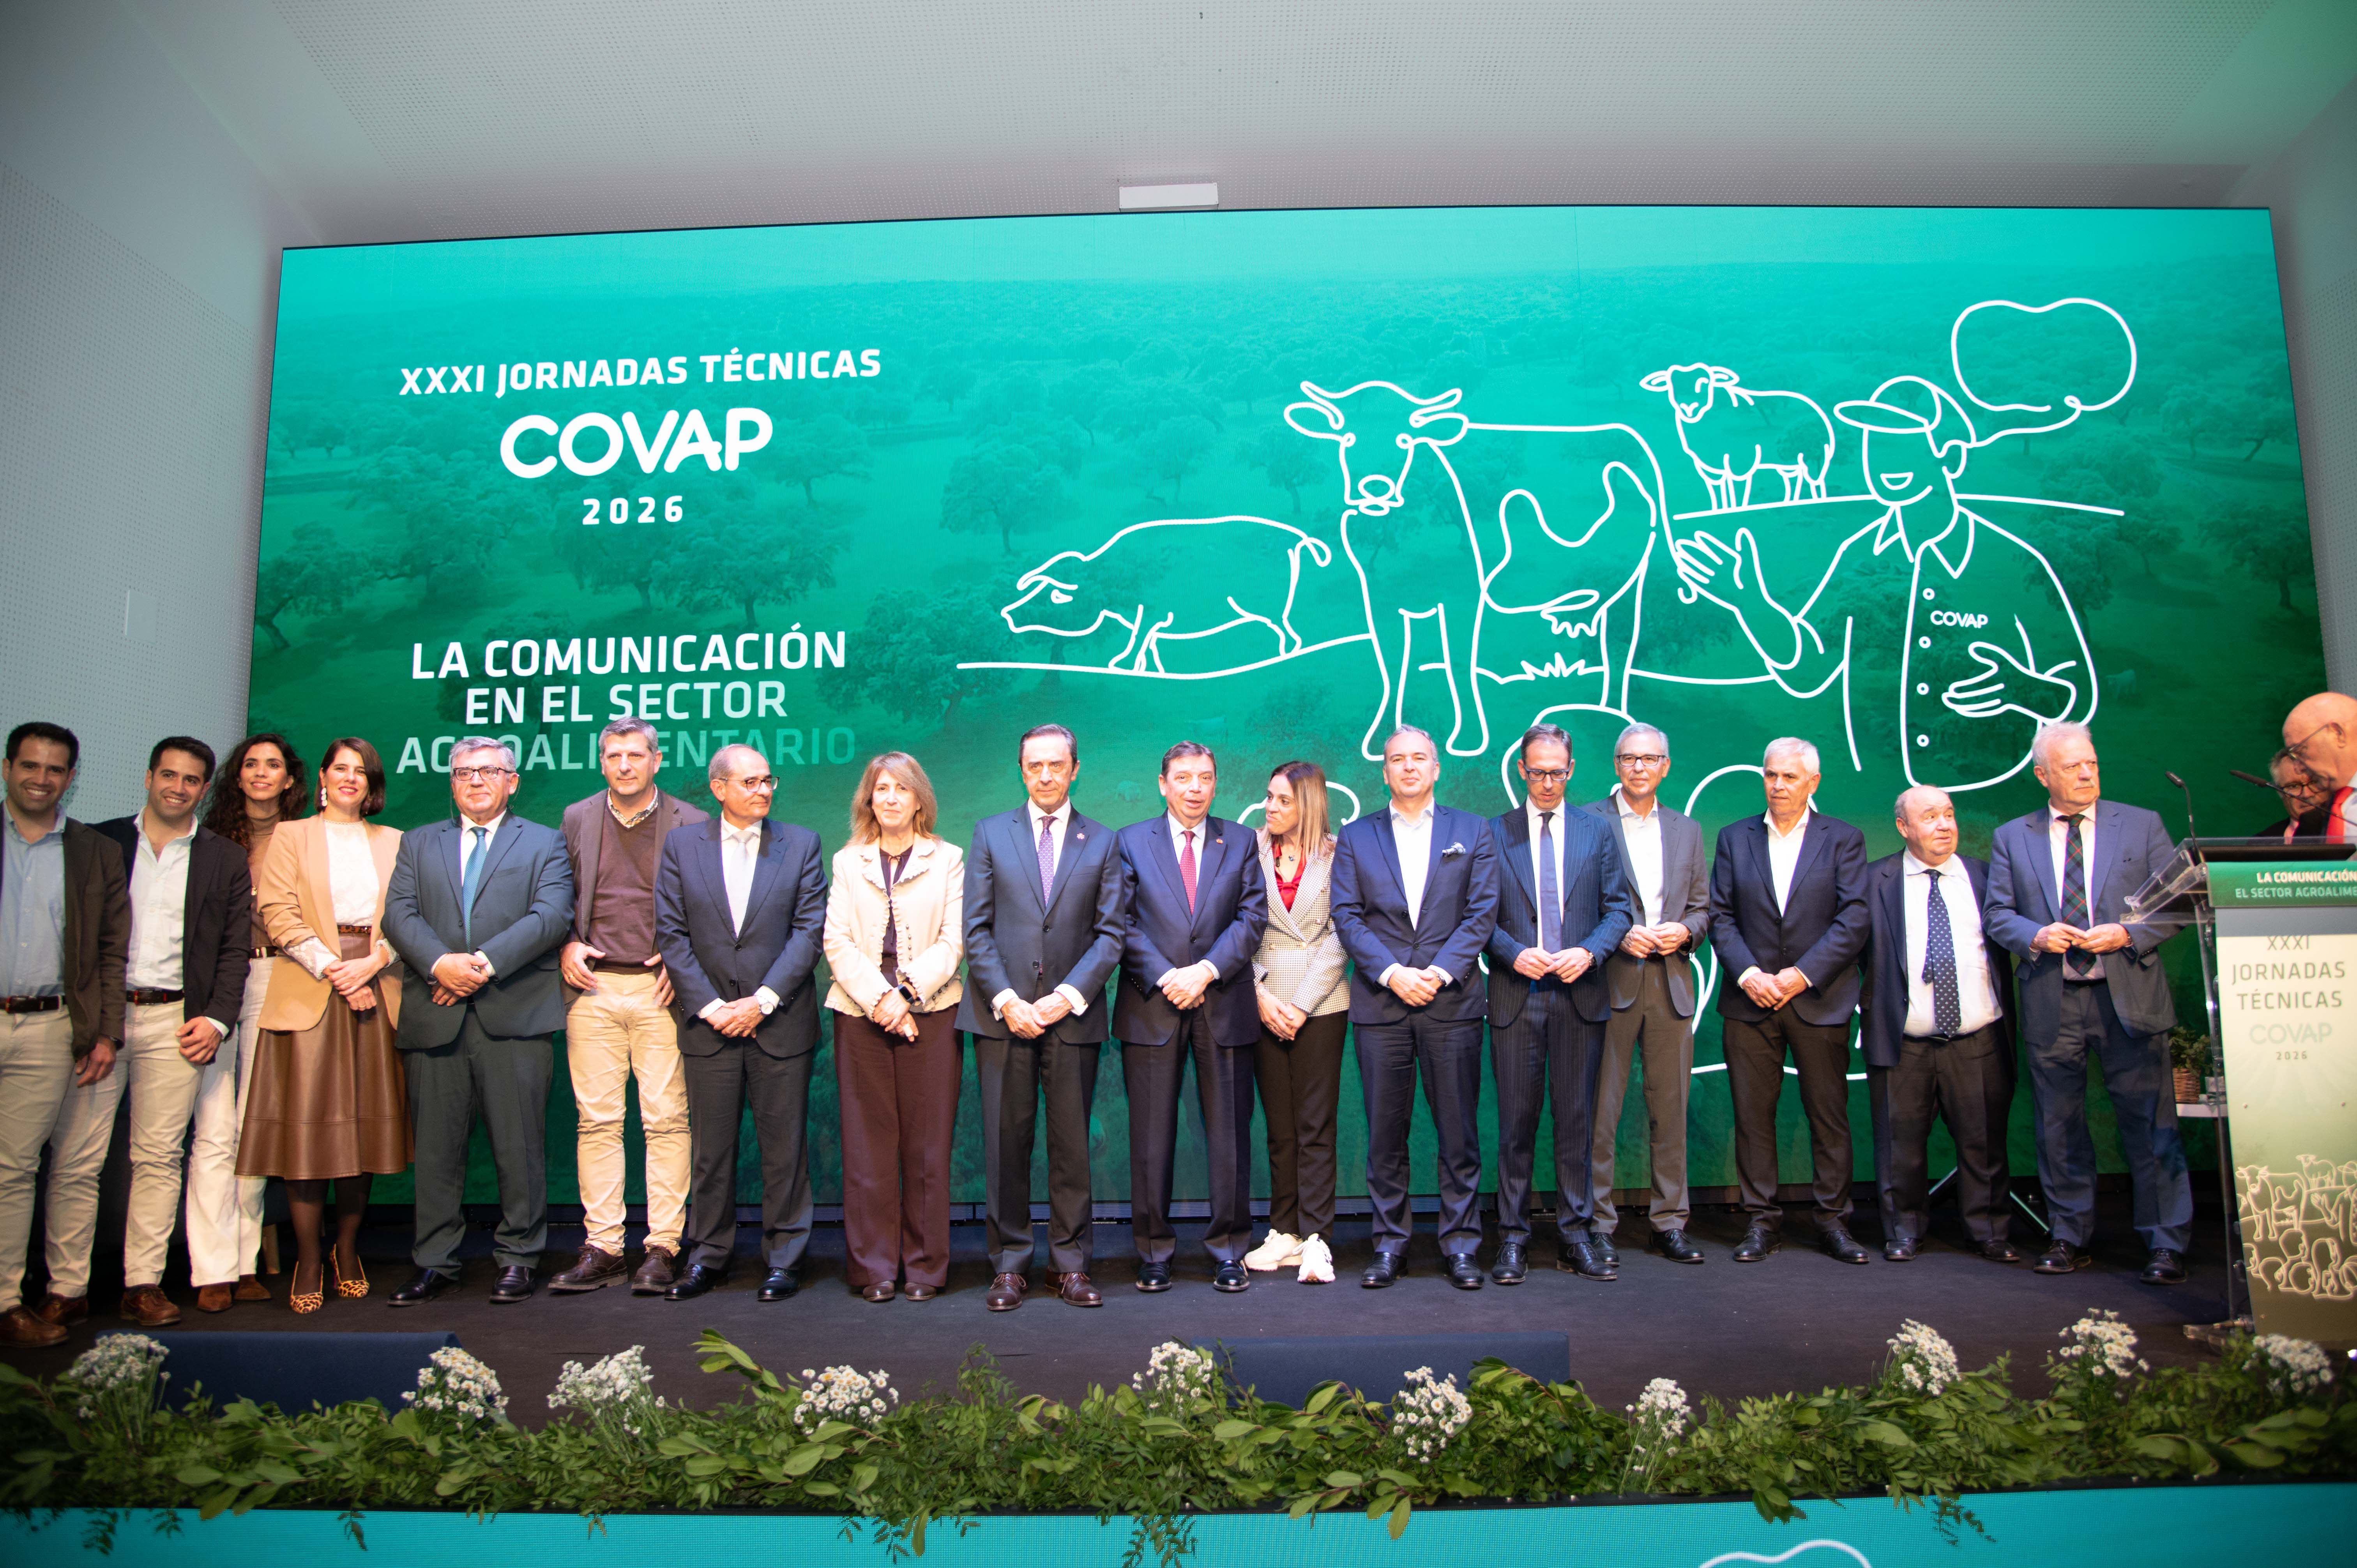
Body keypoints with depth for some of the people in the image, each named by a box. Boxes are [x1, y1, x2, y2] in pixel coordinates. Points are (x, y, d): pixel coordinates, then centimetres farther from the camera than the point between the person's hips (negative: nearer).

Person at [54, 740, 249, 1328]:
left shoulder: (225, 859, 9)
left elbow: (234, 948, 7)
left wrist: (217, 1018, -4)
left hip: (176, 1024, 0)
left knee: (159, 1159, 3)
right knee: (75, 1160, 2)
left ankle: (143, 1285, 10)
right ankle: (66, 1288, 12)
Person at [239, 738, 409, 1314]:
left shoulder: (392, 842, 16)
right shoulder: (291, 836, 10)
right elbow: (278, 914, -2)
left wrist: (372, 964, -10)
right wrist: (333, 969, -12)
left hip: (376, 994, 2)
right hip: (308, 995, -2)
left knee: (364, 1123, 3)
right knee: (308, 1125, -5)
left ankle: (347, 1254, 14)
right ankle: (308, 1263, 2)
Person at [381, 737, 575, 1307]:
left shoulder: (545, 843, 10)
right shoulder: (418, 843, 19)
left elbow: (551, 916, -5)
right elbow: (399, 914, 4)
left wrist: (485, 962, -15)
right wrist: (440, 963, -14)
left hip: (515, 1018, -2)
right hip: (435, 1018, 3)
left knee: (519, 1146, 1)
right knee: (436, 1147, 7)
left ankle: (518, 1257, 12)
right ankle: (436, 1262, 18)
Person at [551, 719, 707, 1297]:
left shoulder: (691, 824, 3)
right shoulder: (577, 819, 12)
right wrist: (566, 946, 0)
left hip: (660, 988, -2)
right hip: (593, 988, 3)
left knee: (666, 1119, -2)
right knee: (597, 1120, 5)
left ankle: (663, 1248, 5)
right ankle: (601, 1248, 12)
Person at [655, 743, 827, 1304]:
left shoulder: (801, 844, 3)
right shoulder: (681, 845, 5)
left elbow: (810, 930, -3)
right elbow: (672, 935, 1)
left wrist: (762, 1001, -11)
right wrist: (710, 1006, -9)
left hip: (780, 1021, -1)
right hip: (708, 1022, 1)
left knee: (784, 1146, 4)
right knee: (710, 1147, 9)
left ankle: (784, 1256, 16)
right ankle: (707, 1254, 23)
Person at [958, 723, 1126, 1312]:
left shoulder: (1101, 842, 8)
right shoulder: (990, 834, 8)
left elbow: (1112, 932, 2)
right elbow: (976, 928, 3)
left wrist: (1069, 996, -10)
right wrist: (1005, 999, -9)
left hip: (1073, 1015, 0)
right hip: (1002, 1014, 0)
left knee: (1072, 1144, 5)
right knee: (1006, 1143, 3)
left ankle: (1072, 1263, 16)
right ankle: (1009, 1264, 14)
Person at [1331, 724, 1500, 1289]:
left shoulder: (1472, 832, 10)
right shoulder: (1355, 837, 10)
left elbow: (1482, 913, 1)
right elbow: (1346, 916, 2)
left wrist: (1440, 971, -11)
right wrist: (1391, 973, -11)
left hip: (1452, 999, 0)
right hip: (1379, 1003, 1)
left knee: (1459, 1131, 2)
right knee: (1385, 1132, 5)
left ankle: (1461, 1243, 13)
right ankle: (1389, 1243, 15)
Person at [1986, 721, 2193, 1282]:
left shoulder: (2143, 825, 7)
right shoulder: (2012, 837, 9)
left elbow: (2176, 903, 4)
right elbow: (1997, 913, 7)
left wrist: (2128, 934, -13)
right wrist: (2035, 936, -13)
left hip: (2129, 996, -1)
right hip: (2051, 1001, 1)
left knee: (2150, 1125, -1)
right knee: (2060, 1127, 8)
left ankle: (2167, 1244, 10)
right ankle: (2071, 1236, 20)